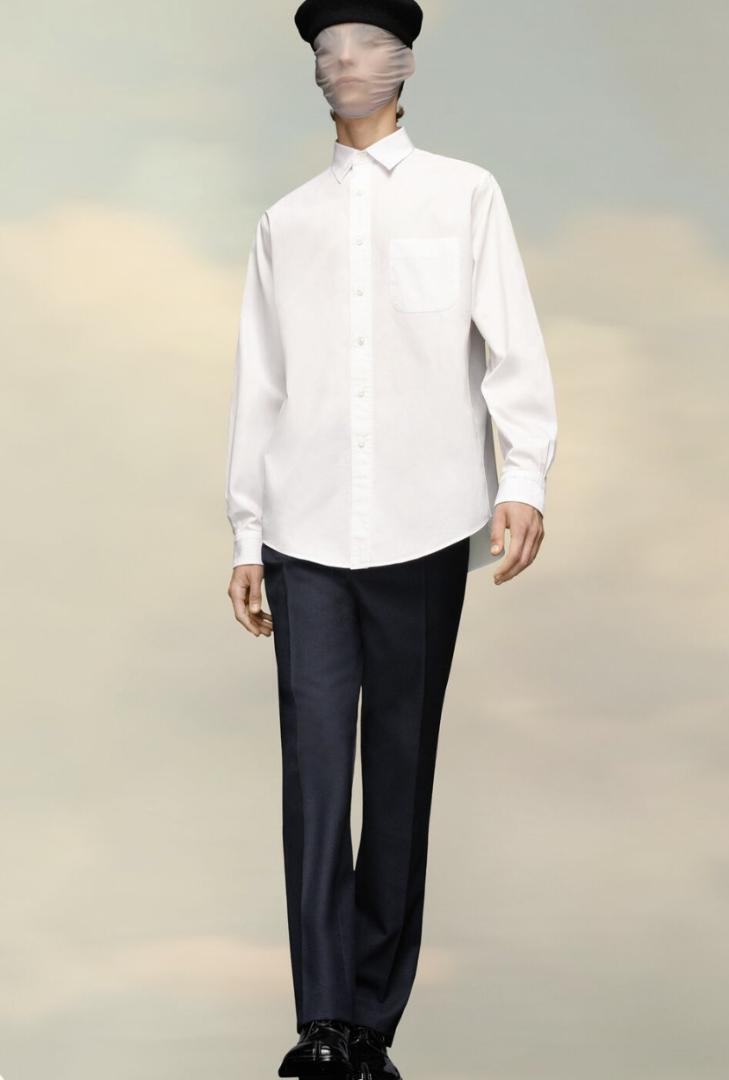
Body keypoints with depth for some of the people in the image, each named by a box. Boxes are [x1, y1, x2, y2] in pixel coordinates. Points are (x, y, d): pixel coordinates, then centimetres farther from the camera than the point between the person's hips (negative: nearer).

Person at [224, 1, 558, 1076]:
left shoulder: (464, 195, 10)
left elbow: (512, 344, 1)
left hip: (423, 530, -1)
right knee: (315, 768, -8)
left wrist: (525, 476, -14)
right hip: (307, 533, 1)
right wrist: (245, 533, 11)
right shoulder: (286, 221, 16)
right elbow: (258, 383, 14)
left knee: (401, 772, 1)